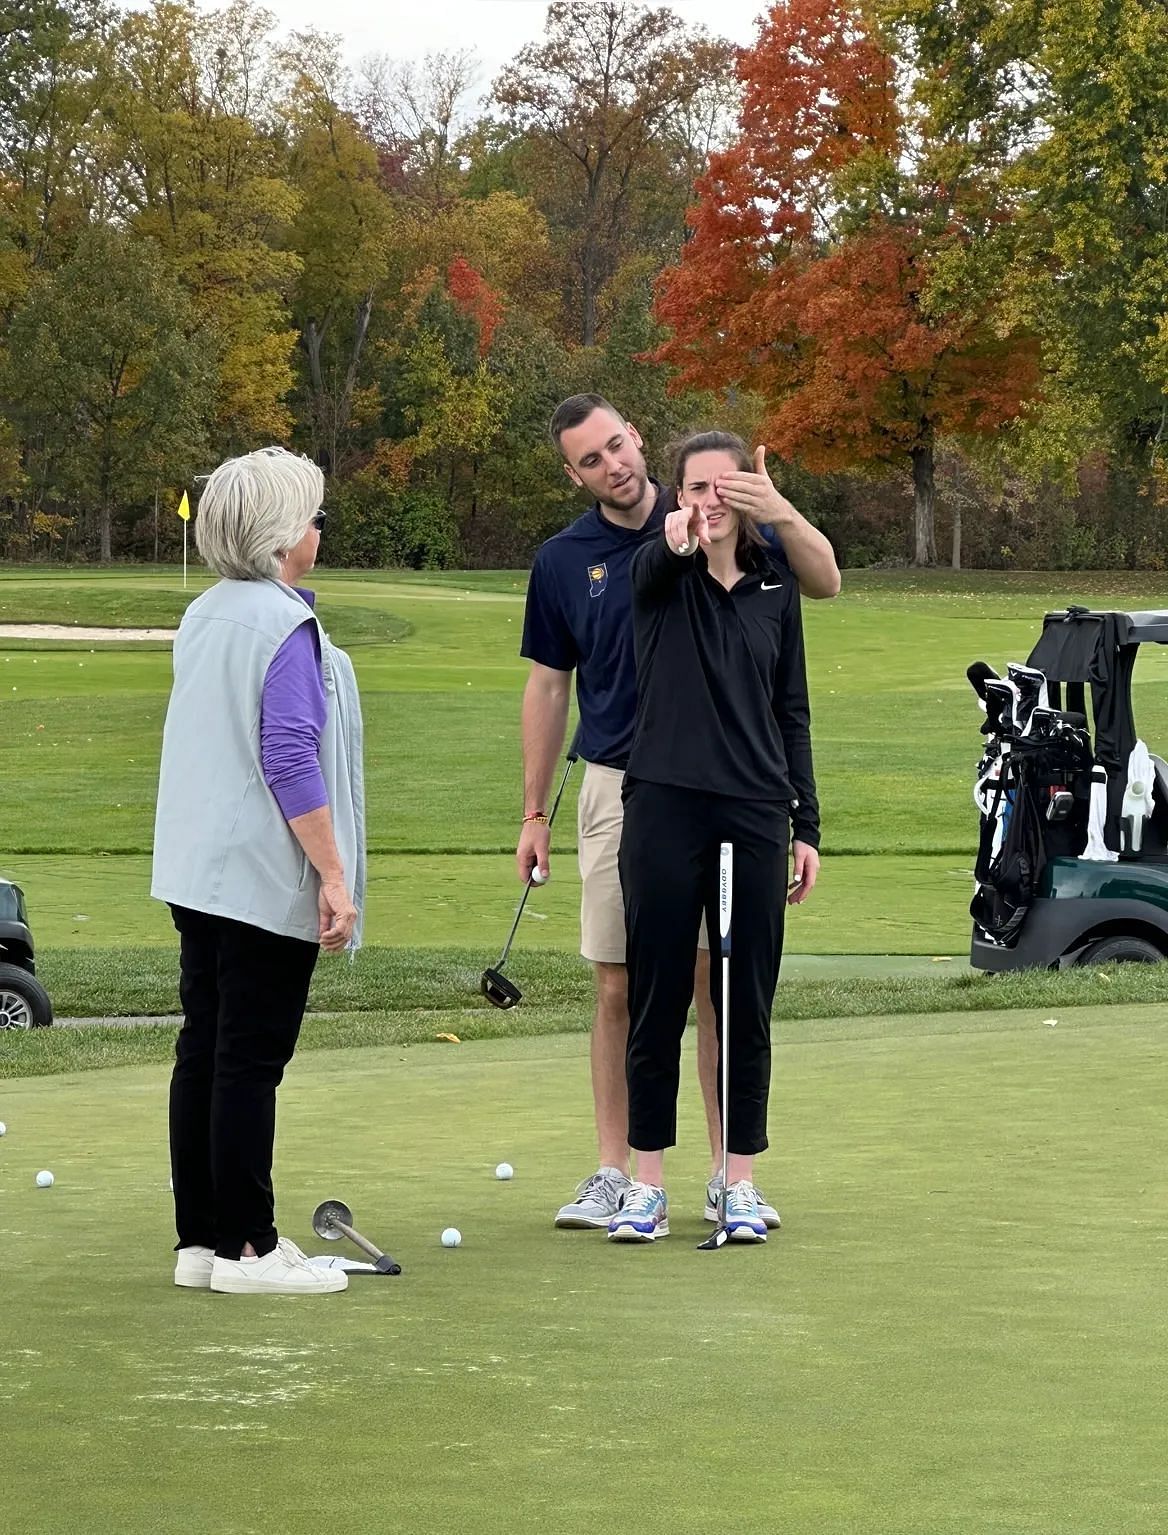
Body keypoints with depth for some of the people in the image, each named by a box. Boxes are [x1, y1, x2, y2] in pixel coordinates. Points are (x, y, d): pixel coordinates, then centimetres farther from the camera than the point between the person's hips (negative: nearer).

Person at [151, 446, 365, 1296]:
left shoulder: (203, 617, 13)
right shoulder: (286, 625, -15)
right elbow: (290, 759, -20)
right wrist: (334, 873, -18)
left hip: (198, 873, 9)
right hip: (267, 875, -9)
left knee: (203, 1050, 10)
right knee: (251, 1060, -4)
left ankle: (201, 1240, 14)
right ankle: (247, 1248, -1)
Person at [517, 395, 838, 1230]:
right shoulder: (563, 561, 4)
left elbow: (824, 581, -10)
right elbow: (548, 687, 10)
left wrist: (783, 515, -30)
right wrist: (534, 813, 9)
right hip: (618, 790, 1)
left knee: (720, 982, 1)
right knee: (619, 989, 3)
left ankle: (729, 1174, 9)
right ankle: (616, 1174, 10)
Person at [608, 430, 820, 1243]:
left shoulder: (776, 586, 9)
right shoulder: (660, 574, -1)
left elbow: (792, 711, 12)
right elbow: (655, 566, -28)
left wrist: (806, 825, 7)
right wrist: (677, 542, -53)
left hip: (754, 816, 2)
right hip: (664, 809, -2)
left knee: (748, 1006, 5)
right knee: (656, 1000, 2)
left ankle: (742, 1183, 14)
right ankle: (649, 1186, 11)